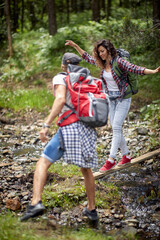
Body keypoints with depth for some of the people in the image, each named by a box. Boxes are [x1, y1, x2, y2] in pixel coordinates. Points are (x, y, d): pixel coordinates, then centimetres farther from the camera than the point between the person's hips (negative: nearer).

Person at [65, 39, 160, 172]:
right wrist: (75, 46, 19)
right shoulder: (102, 63, 3)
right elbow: (87, 57, 19)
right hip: (111, 98, 7)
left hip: (123, 98, -7)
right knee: (116, 128, 7)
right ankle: (126, 156, 18)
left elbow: (135, 69, -28)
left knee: (116, 127, -13)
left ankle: (111, 160, -13)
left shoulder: (119, 61, -18)